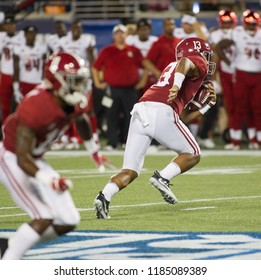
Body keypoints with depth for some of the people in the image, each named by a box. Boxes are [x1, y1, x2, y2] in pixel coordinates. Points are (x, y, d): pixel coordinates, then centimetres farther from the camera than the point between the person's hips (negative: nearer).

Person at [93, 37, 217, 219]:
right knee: (192, 154, 13)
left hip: (140, 111, 7)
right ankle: (163, 178, -9)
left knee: (130, 171, 5)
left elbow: (185, 116, 38)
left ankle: (105, 196, -19)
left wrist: (208, 104, 36)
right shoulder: (199, 64, 16)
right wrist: (177, 86, -27)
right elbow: (186, 62, -13)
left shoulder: (171, 67, 39)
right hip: (161, 112, -7)